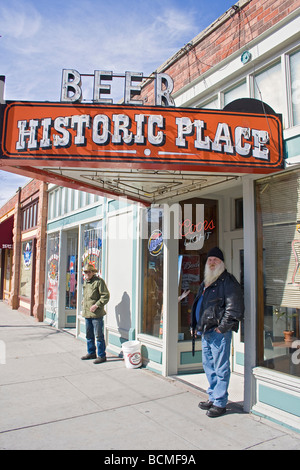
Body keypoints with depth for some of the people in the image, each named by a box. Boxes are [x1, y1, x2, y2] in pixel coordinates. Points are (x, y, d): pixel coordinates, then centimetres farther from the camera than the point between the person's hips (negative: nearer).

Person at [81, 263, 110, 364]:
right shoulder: (85, 281, 15)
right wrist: (84, 304, 15)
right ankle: (91, 353, 32)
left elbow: (105, 296, -14)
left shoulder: (99, 281, -11)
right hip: (87, 313, 9)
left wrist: (96, 305, -19)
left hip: (96, 314, -9)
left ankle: (101, 356, 8)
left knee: (98, 336, -3)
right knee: (89, 335, 18)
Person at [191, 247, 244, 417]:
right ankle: (213, 398, 30)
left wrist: (223, 326, -18)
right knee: (209, 366, 17)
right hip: (205, 332, 9)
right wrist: (196, 326, 19)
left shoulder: (227, 281, -9)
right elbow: (199, 306, 27)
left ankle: (220, 403, 10)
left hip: (219, 332, -9)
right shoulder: (205, 283, 19)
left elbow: (235, 307, -17)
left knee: (220, 368, -1)